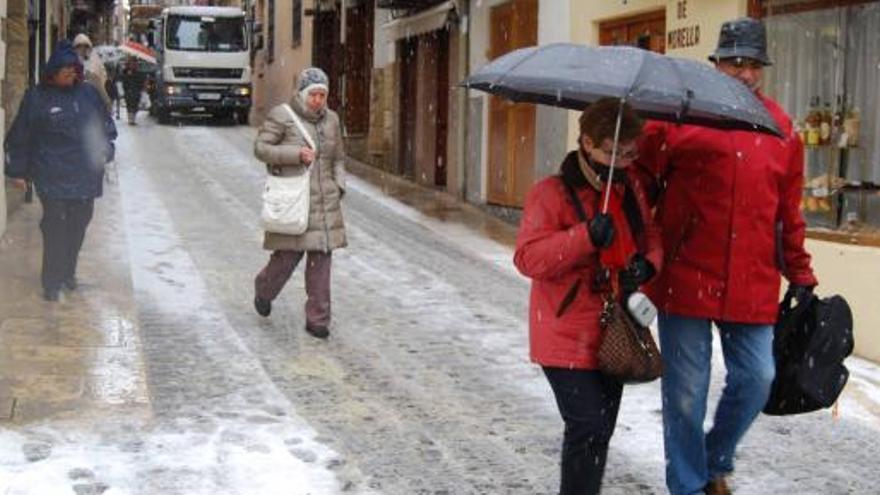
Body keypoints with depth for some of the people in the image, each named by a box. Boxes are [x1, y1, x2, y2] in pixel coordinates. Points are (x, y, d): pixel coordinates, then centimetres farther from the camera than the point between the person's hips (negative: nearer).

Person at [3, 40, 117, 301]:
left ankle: (68, 273, 25)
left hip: (85, 176, 4)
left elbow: (105, 125, 17)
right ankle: (52, 282, 1)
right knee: (55, 227, -6)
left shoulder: (89, 93, 6)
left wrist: (104, 150, 3)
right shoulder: (36, 98, -3)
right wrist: (17, 170, 2)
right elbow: (19, 137, 2)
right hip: (52, 177, -4)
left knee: (78, 225, 10)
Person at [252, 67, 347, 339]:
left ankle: (317, 320, 5)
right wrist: (296, 154, -21)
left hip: (324, 201, 4)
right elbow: (261, 148, -9)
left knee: (321, 257, 0)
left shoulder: (330, 119, 8)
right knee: (288, 253, -2)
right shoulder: (281, 116, -6)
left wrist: (338, 187, 5)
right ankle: (265, 289, 31)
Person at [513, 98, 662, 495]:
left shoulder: (630, 187, 8)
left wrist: (646, 263, -5)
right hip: (568, 338, -7)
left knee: (601, 428, 15)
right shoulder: (551, 193, -13)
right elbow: (528, 258, -21)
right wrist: (586, 236, -32)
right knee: (588, 428, -14)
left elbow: (650, 238, 19)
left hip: (615, 334, 7)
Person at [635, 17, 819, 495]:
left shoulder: (780, 128, 11)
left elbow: (788, 213, 15)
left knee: (756, 379, 3)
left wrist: (800, 276, 14)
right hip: (686, 277, -3)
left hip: (752, 285, 3)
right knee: (686, 388, 4)